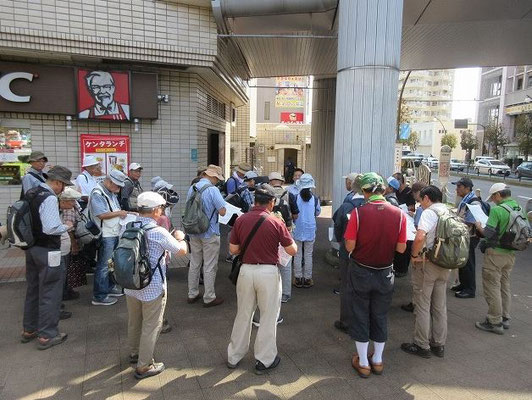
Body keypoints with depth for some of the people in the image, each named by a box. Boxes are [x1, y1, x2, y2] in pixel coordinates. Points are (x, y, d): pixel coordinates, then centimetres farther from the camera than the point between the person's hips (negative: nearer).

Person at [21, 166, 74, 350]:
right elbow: (51, 228, -28)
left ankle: (29, 330, 35)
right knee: (50, 292, 3)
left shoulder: (30, 194, 7)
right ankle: (46, 335, 13)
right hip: (47, 252, -9)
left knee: (33, 289, 21)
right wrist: (66, 227, -10)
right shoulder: (50, 198, -21)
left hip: (31, 248, 9)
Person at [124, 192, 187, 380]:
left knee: (134, 321, 24)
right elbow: (182, 251, -11)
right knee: (151, 326, 10)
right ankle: (144, 366, 21)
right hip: (152, 288, -6)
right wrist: (180, 237, 10)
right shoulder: (159, 233, -22)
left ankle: (134, 353, 45)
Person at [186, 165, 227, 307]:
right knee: (209, 267, 4)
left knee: (194, 264, 17)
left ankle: (192, 294, 28)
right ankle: (209, 298, 14)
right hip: (210, 233, -7)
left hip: (194, 232, 7)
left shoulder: (192, 188, 4)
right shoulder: (213, 190, -17)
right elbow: (222, 211, -18)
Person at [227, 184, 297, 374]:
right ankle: (264, 360, 25)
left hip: (246, 270, 3)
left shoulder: (240, 220, -4)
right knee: (268, 316, 13)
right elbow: (292, 250, -6)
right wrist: (286, 232, 10)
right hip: (268, 272, -3)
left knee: (243, 315, 18)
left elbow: (233, 249, 0)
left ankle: (234, 356, 32)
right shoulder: (276, 223, -12)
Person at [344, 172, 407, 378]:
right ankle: (377, 360, 33)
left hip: (360, 272, -2)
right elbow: (401, 248, -5)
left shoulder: (358, 212, -18)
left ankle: (363, 363, 24)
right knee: (380, 317, 19)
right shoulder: (399, 214, -10)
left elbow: (350, 246, -17)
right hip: (385, 274, 3)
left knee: (360, 316, 13)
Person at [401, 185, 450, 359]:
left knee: (422, 306, 5)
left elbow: (420, 237, -30)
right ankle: (439, 345, 27)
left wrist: (414, 255, -16)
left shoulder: (429, 212, -15)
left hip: (428, 263, -7)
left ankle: (421, 346, 14)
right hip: (446, 264, 8)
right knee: (440, 306, 16)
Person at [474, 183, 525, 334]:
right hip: (511, 254, 8)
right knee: (505, 286, 19)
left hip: (495, 253, -8)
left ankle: (495, 322, 9)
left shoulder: (497, 210, -19)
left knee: (492, 287, 2)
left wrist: (478, 226, -3)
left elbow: (488, 233, -22)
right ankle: (505, 318, 29)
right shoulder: (520, 209, 5)